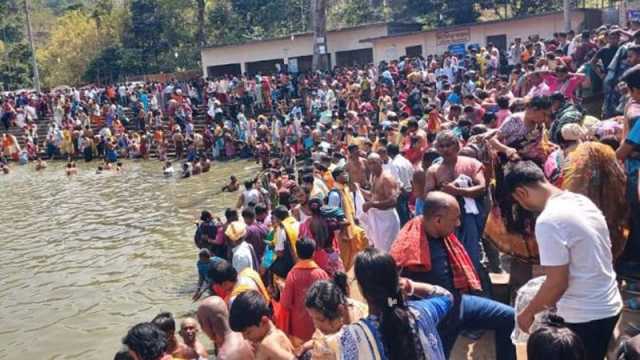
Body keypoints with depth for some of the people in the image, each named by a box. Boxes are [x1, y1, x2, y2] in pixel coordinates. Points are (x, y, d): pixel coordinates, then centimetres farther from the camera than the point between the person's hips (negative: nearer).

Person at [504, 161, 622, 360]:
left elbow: (558, 283, -22)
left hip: (584, 316, -8)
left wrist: (528, 313, -7)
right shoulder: (582, 200, 3)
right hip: (609, 305, 8)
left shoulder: (548, 220, -24)